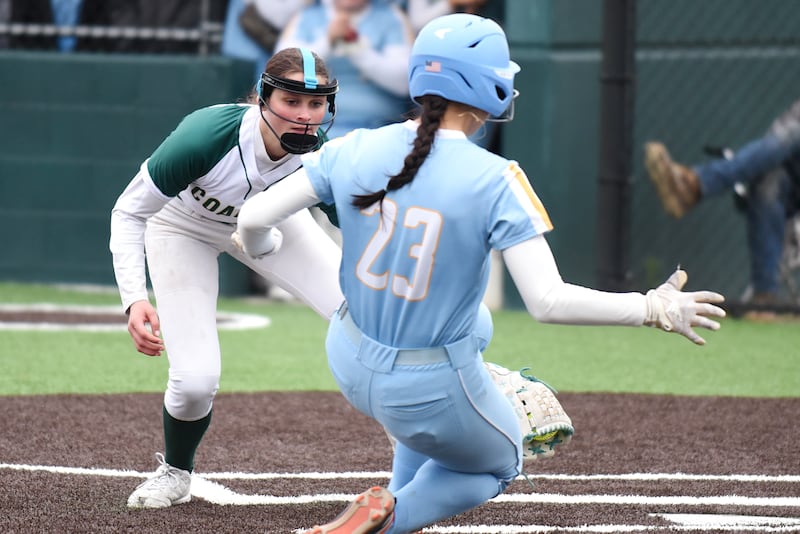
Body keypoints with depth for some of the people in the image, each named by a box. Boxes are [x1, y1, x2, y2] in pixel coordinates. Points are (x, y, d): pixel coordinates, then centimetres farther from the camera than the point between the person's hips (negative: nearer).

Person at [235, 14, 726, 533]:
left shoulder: (356, 150, -10)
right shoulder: (495, 181, -23)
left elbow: (254, 219, -8)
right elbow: (549, 301, -27)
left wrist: (261, 246, 17)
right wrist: (655, 310, -16)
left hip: (352, 365, 5)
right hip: (433, 392, -5)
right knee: (499, 465, 28)